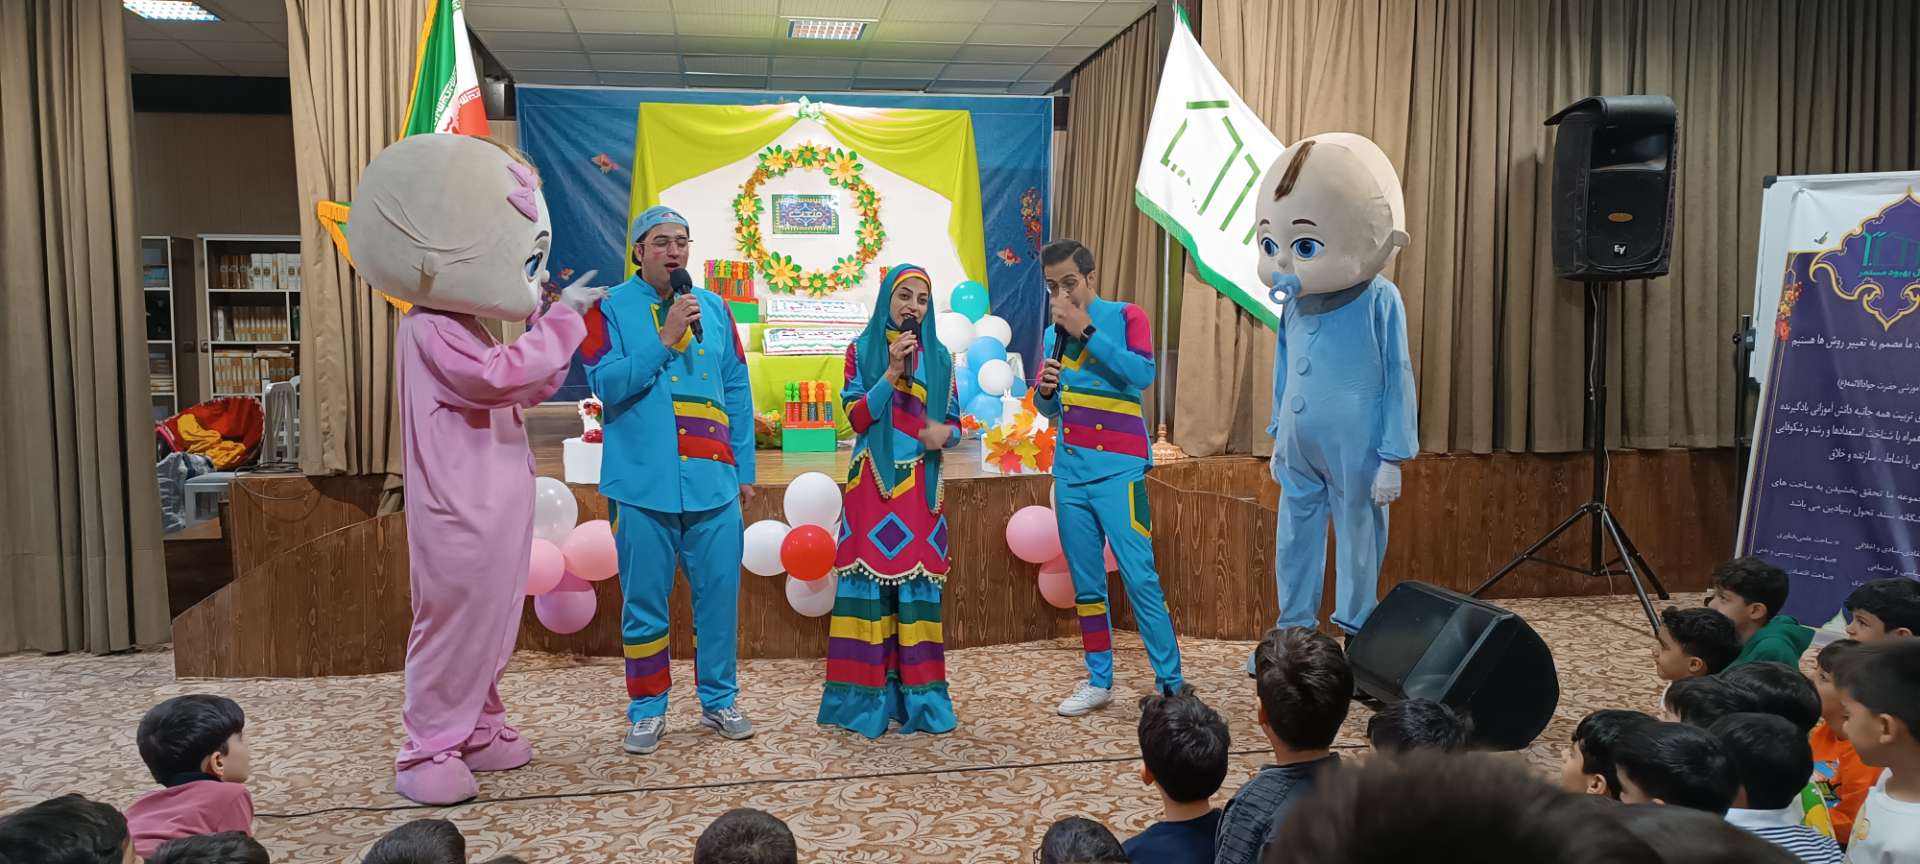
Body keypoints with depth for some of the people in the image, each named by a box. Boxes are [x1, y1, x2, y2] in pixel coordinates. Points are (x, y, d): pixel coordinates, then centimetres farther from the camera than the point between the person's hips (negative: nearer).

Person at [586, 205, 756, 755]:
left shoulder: (714, 308, 11)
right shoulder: (610, 308, 2)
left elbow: (737, 393, 12)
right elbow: (607, 384, -10)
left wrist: (744, 469, 9)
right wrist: (666, 337, -15)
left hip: (714, 482, 3)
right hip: (642, 483, -3)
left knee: (720, 594, 7)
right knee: (644, 601, 5)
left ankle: (718, 700, 22)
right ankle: (647, 711, 19)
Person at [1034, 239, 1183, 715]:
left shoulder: (1126, 316, -1)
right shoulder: (1053, 334, 14)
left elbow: (1143, 375, -18)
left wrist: (1086, 330, -17)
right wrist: (1045, 391, -4)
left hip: (1119, 469, -5)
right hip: (1070, 472, 5)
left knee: (1140, 577, -9)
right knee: (1086, 582, 9)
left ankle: (1170, 685, -3)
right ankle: (1099, 681, 17)